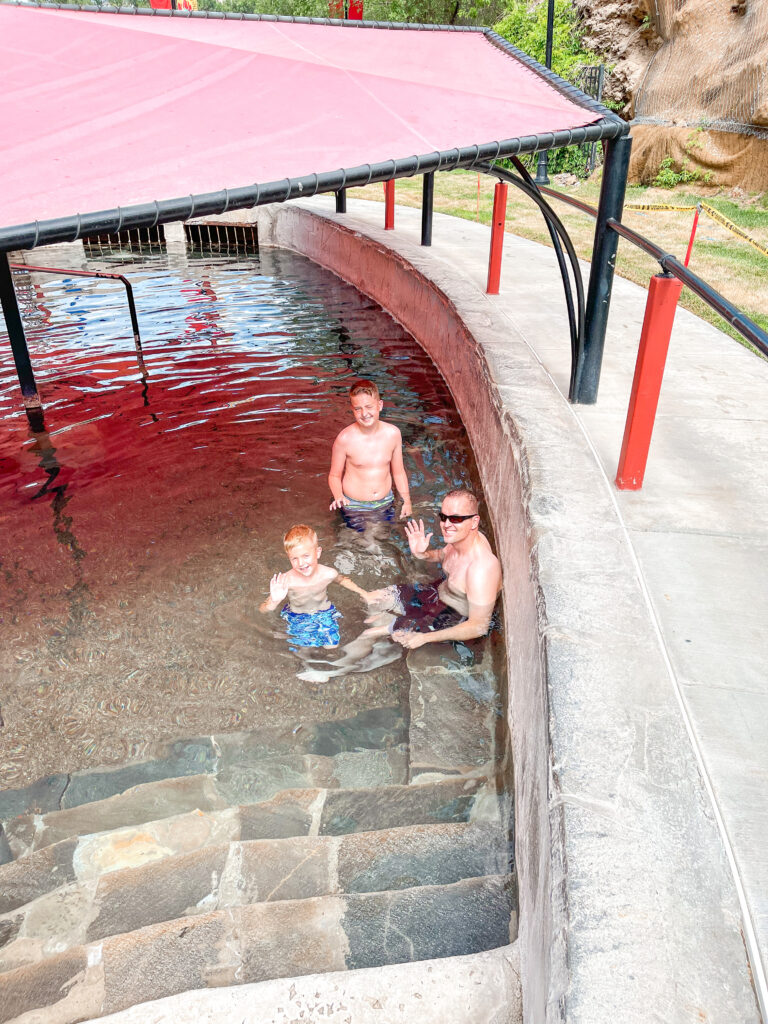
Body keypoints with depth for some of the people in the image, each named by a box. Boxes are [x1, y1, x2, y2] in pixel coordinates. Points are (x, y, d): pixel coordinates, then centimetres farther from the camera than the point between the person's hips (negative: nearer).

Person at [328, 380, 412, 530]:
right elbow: (334, 476, -6)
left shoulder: (393, 433, -8)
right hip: (354, 507, -3)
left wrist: (406, 501, 2)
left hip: (386, 504, 3)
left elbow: (398, 472, 6)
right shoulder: (345, 439, -18)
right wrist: (338, 496, -25)